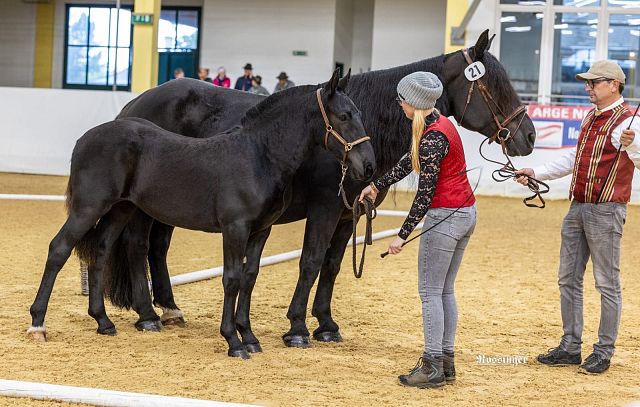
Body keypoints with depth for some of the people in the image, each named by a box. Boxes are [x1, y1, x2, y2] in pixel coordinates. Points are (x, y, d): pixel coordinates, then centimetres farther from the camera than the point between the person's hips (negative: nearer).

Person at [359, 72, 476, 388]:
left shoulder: (432, 138, -21)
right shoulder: (439, 124, 10)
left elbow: (425, 193, -20)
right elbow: (410, 161, 24)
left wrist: (403, 234, -16)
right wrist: (377, 186, 32)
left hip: (445, 217, -10)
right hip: (466, 213, 10)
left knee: (430, 291, -2)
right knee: (445, 290, 15)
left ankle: (432, 368, 0)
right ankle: (446, 361, 19)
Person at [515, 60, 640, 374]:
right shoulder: (590, 119, 15)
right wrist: (536, 173, 23)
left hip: (605, 212, -9)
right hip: (578, 208, 9)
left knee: (607, 283, -1)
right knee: (568, 279, 11)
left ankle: (604, 352, 6)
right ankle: (570, 347, 19)